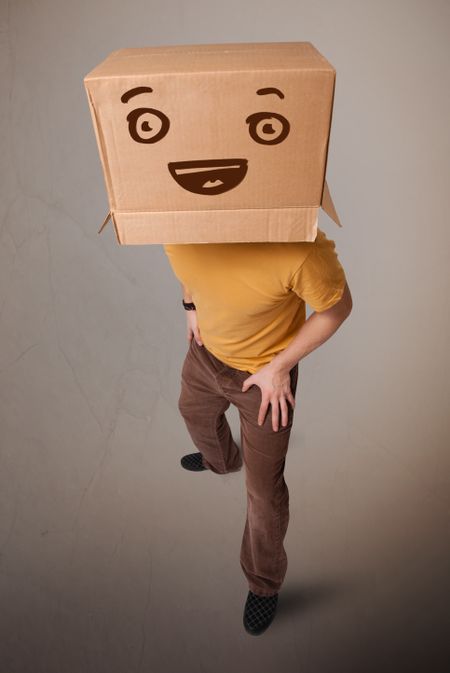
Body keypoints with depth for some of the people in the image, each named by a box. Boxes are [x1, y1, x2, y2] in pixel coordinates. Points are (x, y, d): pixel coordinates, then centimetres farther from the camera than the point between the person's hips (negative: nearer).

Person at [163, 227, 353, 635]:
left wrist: (280, 366, -17)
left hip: (265, 374, -5)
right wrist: (190, 303, -3)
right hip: (205, 349, 6)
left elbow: (338, 307, -19)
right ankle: (222, 460, 73)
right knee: (193, 412, 35)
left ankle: (265, 582, 42)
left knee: (264, 491, 10)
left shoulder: (300, 247, -40)